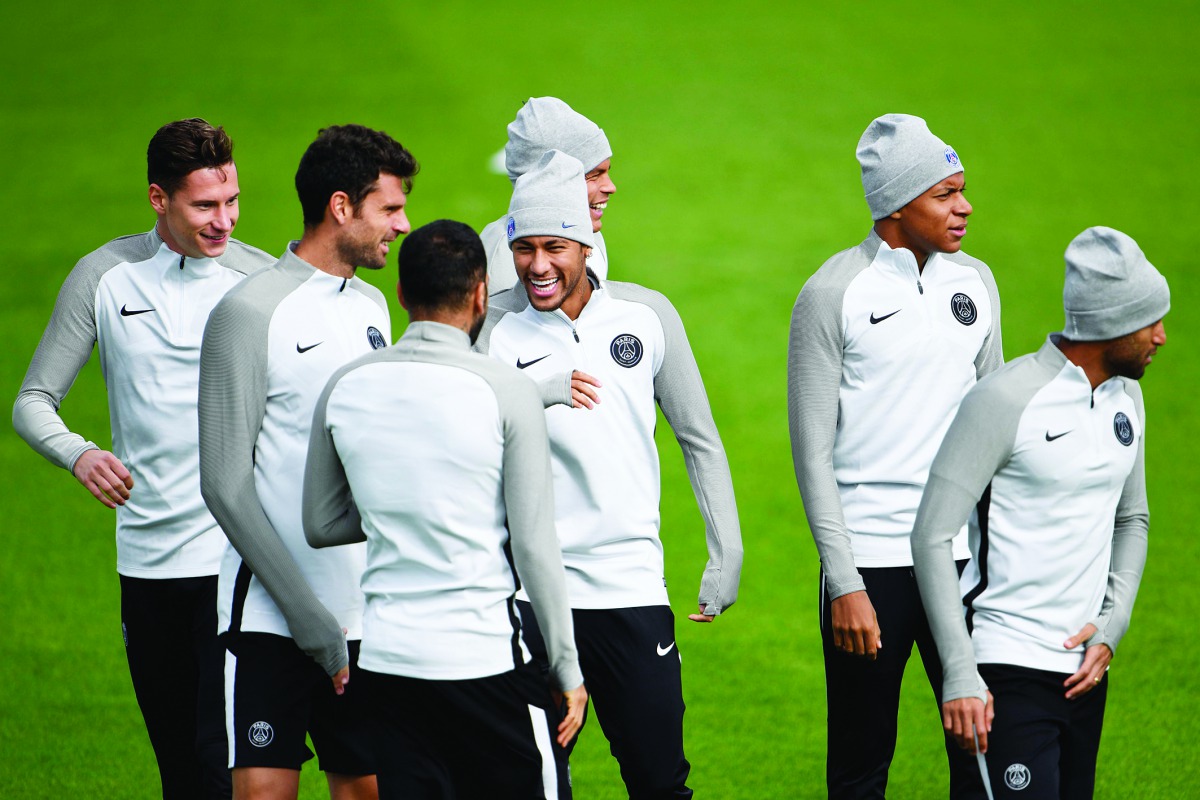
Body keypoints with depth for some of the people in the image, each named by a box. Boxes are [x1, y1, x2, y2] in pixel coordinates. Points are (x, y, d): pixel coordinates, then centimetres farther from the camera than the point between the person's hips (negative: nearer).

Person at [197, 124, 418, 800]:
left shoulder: (371, 306, 14)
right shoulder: (250, 313, -9)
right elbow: (226, 484, -12)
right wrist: (306, 611, -14)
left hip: (366, 615, 7)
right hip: (272, 617, -7)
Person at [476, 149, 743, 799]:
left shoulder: (647, 314, 5)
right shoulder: (494, 328, -1)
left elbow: (699, 440, 14)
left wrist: (726, 557, 9)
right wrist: (536, 393, -24)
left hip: (631, 589, 1)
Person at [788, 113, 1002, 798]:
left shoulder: (975, 282, 9)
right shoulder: (833, 295, -7)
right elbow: (813, 452, -6)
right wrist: (845, 584, -11)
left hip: (963, 560, 4)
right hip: (871, 563, -4)